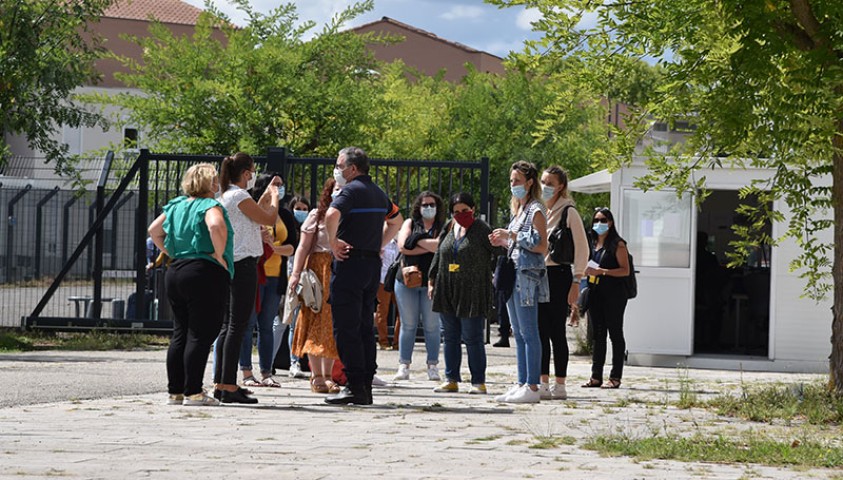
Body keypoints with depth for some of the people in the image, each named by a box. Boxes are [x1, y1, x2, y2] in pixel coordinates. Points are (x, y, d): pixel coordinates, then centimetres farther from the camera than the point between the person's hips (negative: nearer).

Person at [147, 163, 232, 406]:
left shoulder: (176, 206, 14)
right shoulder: (209, 205, -9)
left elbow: (154, 230, 21)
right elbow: (216, 226, -30)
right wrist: (219, 255, -18)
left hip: (175, 272, 8)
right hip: (205, 273, -8)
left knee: (180, 334, 12)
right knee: (200, 335, -6)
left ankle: (175, 391, 13)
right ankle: (193, 392, -8)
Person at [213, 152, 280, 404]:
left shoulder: (227, 195, 16)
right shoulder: (239, 196, -12)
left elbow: (255, 213, 29)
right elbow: (269, 218, -9)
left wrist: (268, 192, 29)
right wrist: (274, 195, 7)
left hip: (231, 266, 10)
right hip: (243, 264, -10)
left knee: (229, 325, 13)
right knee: (237, 326, -10)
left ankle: (221, 383, 14)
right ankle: (229, 386, -12)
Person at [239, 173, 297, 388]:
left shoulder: (285, 215, 12)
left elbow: (292, 247, 6)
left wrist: (274, 247, -11)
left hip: (275, 276, 5)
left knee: (267, 325, 8)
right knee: (248, 323, -3)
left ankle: (266, 373, 10)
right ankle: (246, 373, 0)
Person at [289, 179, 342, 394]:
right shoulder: (317, 215, 4)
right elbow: (303, 247, 1)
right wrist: (296, 274, -9)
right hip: (319, 269, -3)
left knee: (333, 324, 2)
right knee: (317, 321, -4)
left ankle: (327, 375, 7)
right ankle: (317, 376, -1)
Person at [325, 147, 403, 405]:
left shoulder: (352, 190, -11)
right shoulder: (378, 193, 16)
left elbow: (332, 215, -30)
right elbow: (396, 220, 32)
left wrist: (333, 242, -16)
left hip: (350, 262, -8)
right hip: (373, 263, 8)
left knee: (346, 328, -6)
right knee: (365, 327, 12)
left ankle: (355, 386, -10)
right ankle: (366, 385, 11)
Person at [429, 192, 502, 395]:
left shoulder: (481, 230, -5)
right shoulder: (449, 229, 13)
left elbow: (500, 251, -11)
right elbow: (438, 256, 20)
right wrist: (432, 282, 18)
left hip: (472, 293, -6)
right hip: (447, 292, 6)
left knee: (472, 338, -4)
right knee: (450, 338, 9)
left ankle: (478, 382, 3)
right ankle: (451, 380, 15)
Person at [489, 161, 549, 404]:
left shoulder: (536, 210, -8)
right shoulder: (518, 210, 19)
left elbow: (541, 246, -16)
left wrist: (512, 236, -16)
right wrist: (504, 242, 10)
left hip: (528, 275, -10)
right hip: (514, 275, 10)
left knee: (529, 334, -10)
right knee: (518, 334, 10)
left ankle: (532, 387, -11)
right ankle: (522, 384, 13)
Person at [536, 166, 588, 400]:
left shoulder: (568, 212, -5)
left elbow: (582, 249, -6)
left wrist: (576, 282, -11)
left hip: (558, 275, -6)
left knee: (556, 331, -4)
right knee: (540, 331, 5)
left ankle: (560, 385, 1)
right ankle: (544, 383, 10)